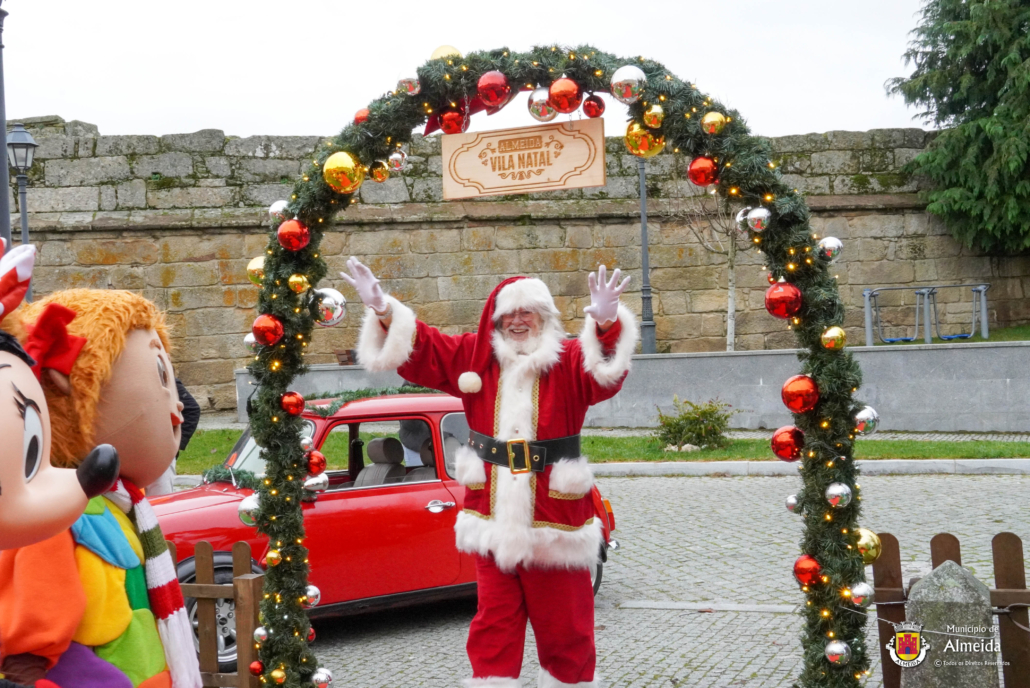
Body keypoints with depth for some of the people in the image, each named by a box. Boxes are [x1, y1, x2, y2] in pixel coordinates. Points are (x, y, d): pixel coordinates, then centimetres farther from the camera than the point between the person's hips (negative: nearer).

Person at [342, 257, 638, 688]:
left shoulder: (569, 361, -5)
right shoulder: (474, 358, 7)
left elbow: (605, 376, -24)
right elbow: (419, 349, 9)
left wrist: (606, 325, -43)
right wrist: (384, 311, -6)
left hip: (553, 522, -3)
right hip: (492, 521, 3)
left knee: (563, 624, 8)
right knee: (494, 621, 11)